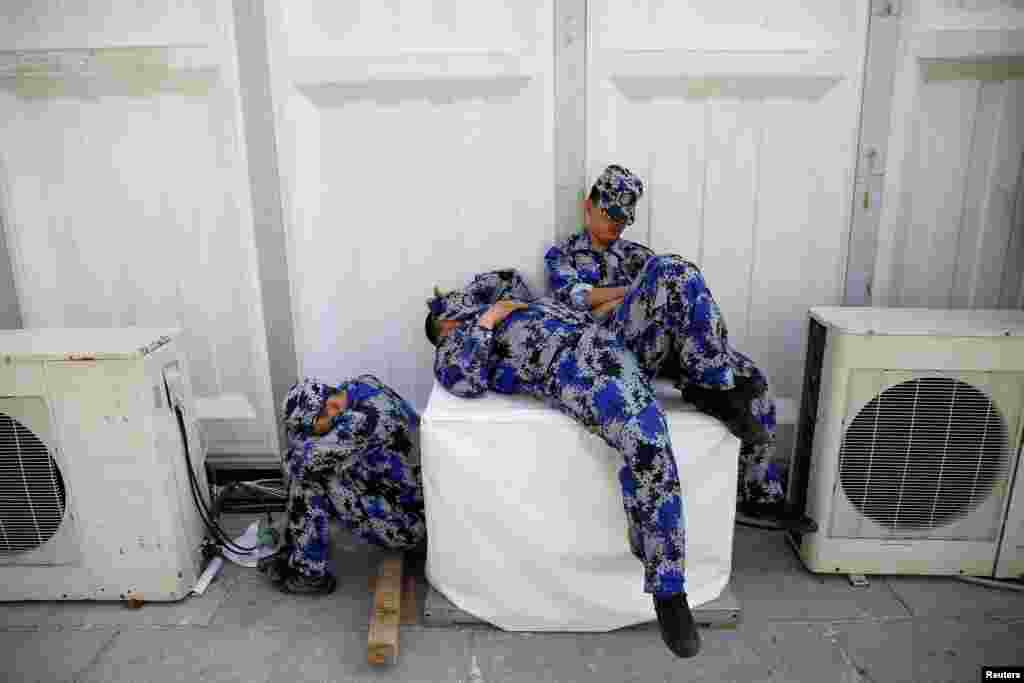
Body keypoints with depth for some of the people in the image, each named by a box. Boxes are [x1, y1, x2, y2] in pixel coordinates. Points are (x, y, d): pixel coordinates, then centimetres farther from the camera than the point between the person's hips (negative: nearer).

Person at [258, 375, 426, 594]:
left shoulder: (364, 418, -31)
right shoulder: (359, 386, -4)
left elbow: (304, 459, -28)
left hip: (410, 523, -9)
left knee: (307, 471, -17)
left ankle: (309, 572, 0)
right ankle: (297, 551, 17)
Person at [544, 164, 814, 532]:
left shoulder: (632, 252, 30)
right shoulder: (561, 254, 19)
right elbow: (571, 295, -3)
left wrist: (604, 302, -9)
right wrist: (637, 289, -2)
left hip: (656, 346, 6)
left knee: (751, 379, -10)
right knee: (673, 270, -29)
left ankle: (760, 495, 2)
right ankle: (718, 388, -25)